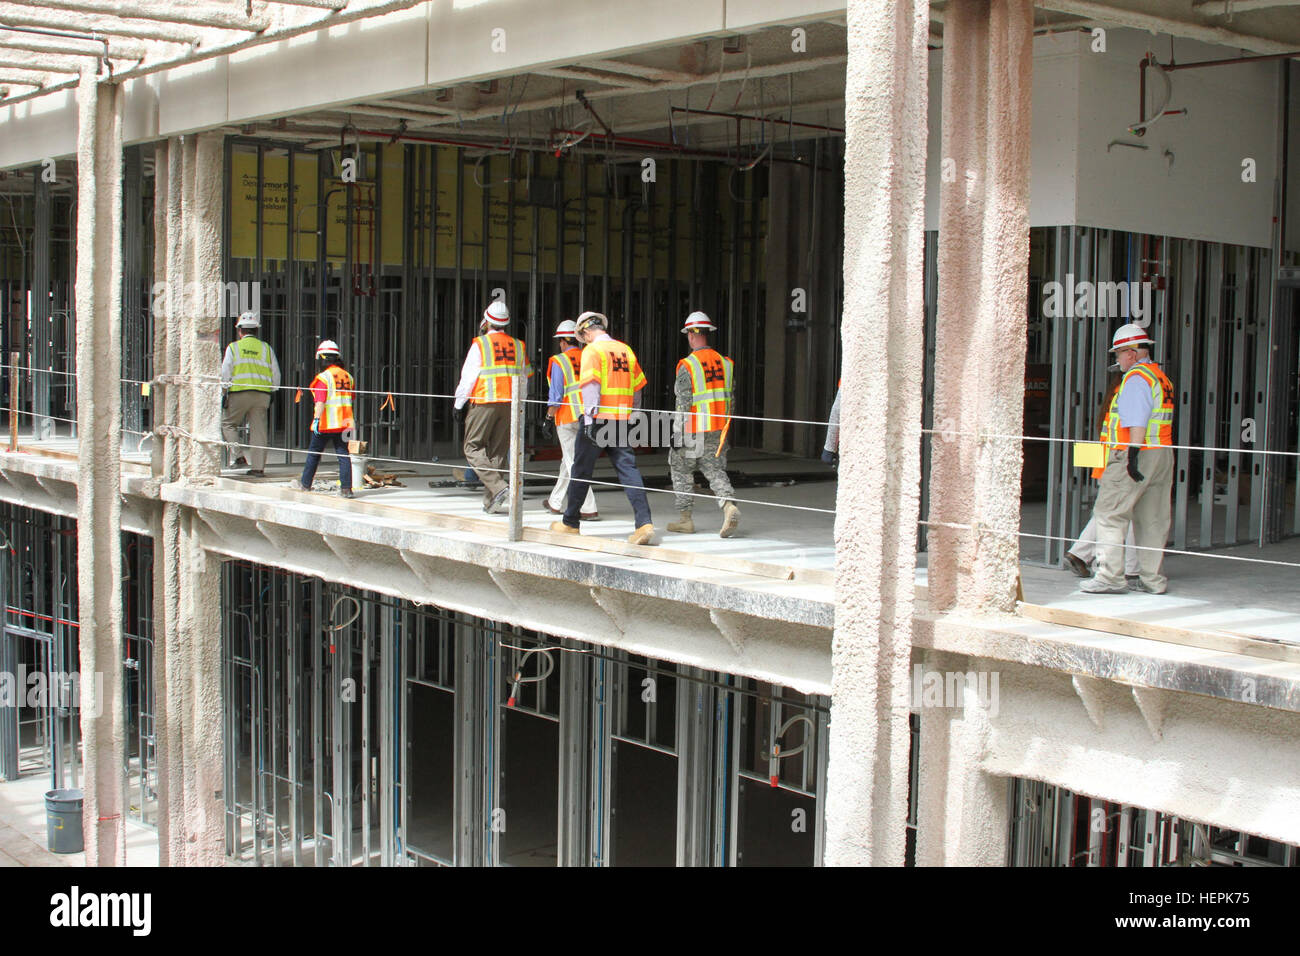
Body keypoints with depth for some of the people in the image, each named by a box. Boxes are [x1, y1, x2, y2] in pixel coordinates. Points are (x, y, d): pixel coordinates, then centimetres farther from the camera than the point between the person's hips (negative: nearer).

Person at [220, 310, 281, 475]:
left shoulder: (233, 347, 2)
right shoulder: (266, 348, 10)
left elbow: (225, 374, -2)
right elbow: (276, 377, 10)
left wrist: (225, 388, 10)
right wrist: (270, 390, 21)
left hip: (239, 393, -3)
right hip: (262, 395, 3)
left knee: (228, 424, 13)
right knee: (258, 430, 4)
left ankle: (240, 457, -1)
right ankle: (258, 466, 1)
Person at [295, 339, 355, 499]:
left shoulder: (323, 377, -10)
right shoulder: (348, 376, 9)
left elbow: (320, 401, -19)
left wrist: (316, 419, -21)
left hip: (326, 424, -5)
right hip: (344, 423, 5)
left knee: (314, 453, 10)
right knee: (343, 455, 3)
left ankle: (305, 484, 21)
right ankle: (346, 488, -4)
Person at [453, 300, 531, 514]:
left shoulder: (480, 344, -6)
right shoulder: (517, 346, 9)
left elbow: (468, 377, -6)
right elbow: (523, 377, 15)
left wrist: (459, 404, 3)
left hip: (484, 403, -5)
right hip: (509, 405, 5)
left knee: (473, 447, 3)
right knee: (499, 450, 9)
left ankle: (498, 486, -15)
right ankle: (491, 502, 8)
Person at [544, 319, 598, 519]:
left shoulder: (558, 361, -6)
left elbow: (556, 393, -10)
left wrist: (549, 416, -2)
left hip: (567, 417, -5)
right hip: (587, 418, 6)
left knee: (574, 463, -3)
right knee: (569, 460, 18)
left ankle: (589, 508, -10)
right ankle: (556, 502, 30)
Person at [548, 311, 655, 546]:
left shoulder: (592, 351, -6)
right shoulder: (625, 350, 12)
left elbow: (590, 385, -16)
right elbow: (637, 388, 16)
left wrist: (590, 419, -17)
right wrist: (631, 416, 24)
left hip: (598, 420, -5)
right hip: (622, 421, 5)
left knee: (582, 470, 8)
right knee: (628, 468, 0)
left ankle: (570, 522, 21)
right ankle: (644, 523, -14)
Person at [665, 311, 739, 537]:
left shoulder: (687, 365, -12)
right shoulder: (724, 362, 5)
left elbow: (684, 403, -14)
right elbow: (730, 396, 8)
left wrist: (678, 435, -10)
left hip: (694, 430, -5)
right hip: (719, 429, 5)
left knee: (681, 470, 12)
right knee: (716, 471, 6)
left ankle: (685, 519, 17)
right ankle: (729, 506, -20)